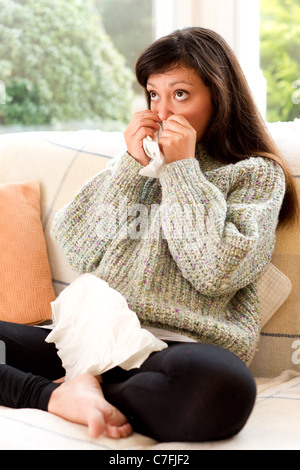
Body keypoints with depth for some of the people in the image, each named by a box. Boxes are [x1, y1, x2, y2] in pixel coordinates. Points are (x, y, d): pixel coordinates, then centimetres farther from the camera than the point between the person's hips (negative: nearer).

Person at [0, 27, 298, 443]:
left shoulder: (256, 175, 9)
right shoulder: (141, 160, 22)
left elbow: (216, 271, -9)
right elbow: (75, 248, 9)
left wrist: (183, 170, -3)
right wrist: (131, 166, 2)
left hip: (176, 346, -3)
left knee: (223, 386, -40)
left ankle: (85, 385, -20)